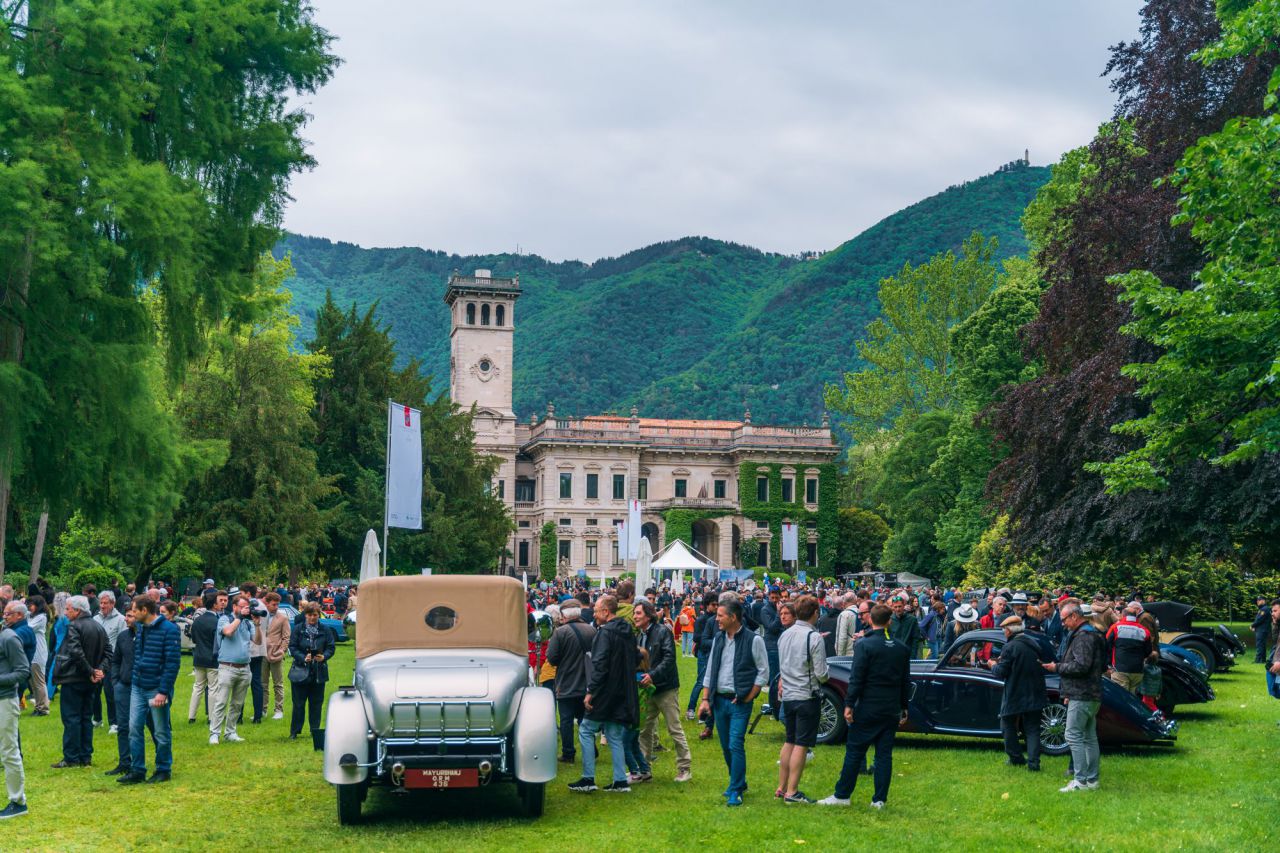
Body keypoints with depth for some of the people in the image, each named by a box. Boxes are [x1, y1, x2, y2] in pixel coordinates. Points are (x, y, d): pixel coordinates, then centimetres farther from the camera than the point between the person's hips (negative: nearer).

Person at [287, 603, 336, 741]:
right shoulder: (298, 630, 1)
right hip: (301, 671, -1)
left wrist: (324, 656, -17)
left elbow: (331, 647, 2)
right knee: (298, 703, 2)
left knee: (316, 703, 7)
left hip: (319, 672, 1)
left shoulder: (325, 630, 4)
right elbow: (292, 648, -3)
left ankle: (315, 730, 15)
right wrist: (303, 658, -18)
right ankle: (294, 731, 10)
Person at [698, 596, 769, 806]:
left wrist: (747, 698, -9)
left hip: (740, 702, -6)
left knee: (736, 746, -12)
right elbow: (710, 671, 14)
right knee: (726, 746, 11)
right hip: (719, 700, 6)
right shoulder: (718, 639, 10)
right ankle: (739, 783, 27)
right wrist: (705, 699, 7)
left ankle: (735, 791, -5)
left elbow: (763, 672, -4)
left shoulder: (753, 640, -7)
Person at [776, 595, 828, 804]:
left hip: (788, 695, 7)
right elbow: (821, 674, -13)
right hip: (807, 696, -7)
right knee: (801, 744, -2)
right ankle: (792, 792, -2)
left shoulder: (784, 635, 7)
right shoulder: (814, 638, -14)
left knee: (789, 742, 16)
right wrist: (823, 678, 7)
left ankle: (781, 787, 21)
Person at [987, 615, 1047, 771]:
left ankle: (1016, 758, 17)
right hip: (1035, 696, 6)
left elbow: (1001, 673, -16)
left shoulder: (1010, 647, -16)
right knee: (1032, 729, 7)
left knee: (1009, 727, 13)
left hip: (1015, 697, -6)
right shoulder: (1034, 645, 5)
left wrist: (994, 665, 7)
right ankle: (1033, 762, -1)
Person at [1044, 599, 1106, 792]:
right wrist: (1069, 693, 22)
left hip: (1082, 696, -11)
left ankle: (1081, 780, -13)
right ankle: (1092, 779, 16)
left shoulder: (1083, 636, -15)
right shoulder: (1092, 634, 19)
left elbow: (1081, 666, -25)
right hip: (1092, 695, 11)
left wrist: (1058, 667, -12)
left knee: (1073, 735, -10)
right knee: (1089, 737, 12)